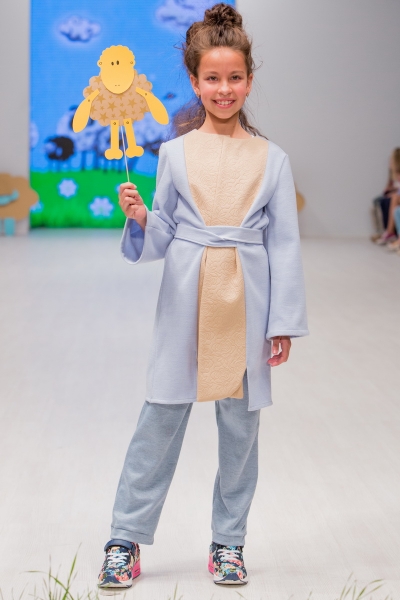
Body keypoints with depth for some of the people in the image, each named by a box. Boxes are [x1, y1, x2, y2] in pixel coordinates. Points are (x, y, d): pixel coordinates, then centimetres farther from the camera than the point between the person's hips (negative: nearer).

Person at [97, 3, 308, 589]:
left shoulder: (272, 159, 4)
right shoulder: (175, 152, 4)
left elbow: (284, 243, 4)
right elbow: (162, 237, 8)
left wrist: (285, 322, 0)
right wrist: (139, 217, -15)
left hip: (247, 304, 1)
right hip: (186, 300, 0)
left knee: (240, 425, 8)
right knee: (160, 420, 2)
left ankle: (228, 542, 23)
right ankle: (125, 539, 15)